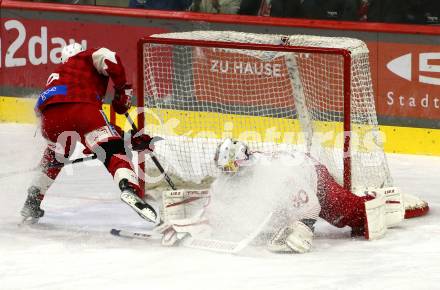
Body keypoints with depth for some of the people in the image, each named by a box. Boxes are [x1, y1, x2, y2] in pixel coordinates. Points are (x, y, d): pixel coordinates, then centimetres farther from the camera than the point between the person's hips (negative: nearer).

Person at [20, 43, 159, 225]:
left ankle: (31, 205, 33)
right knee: (114, 152, -4)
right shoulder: (86, 58, 30)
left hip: (49, 115, 6)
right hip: (80, 107, -6)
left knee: (54, 157, 33)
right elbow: (108, 58, 0)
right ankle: (128, 189, -31)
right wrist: (123, 90, 12)